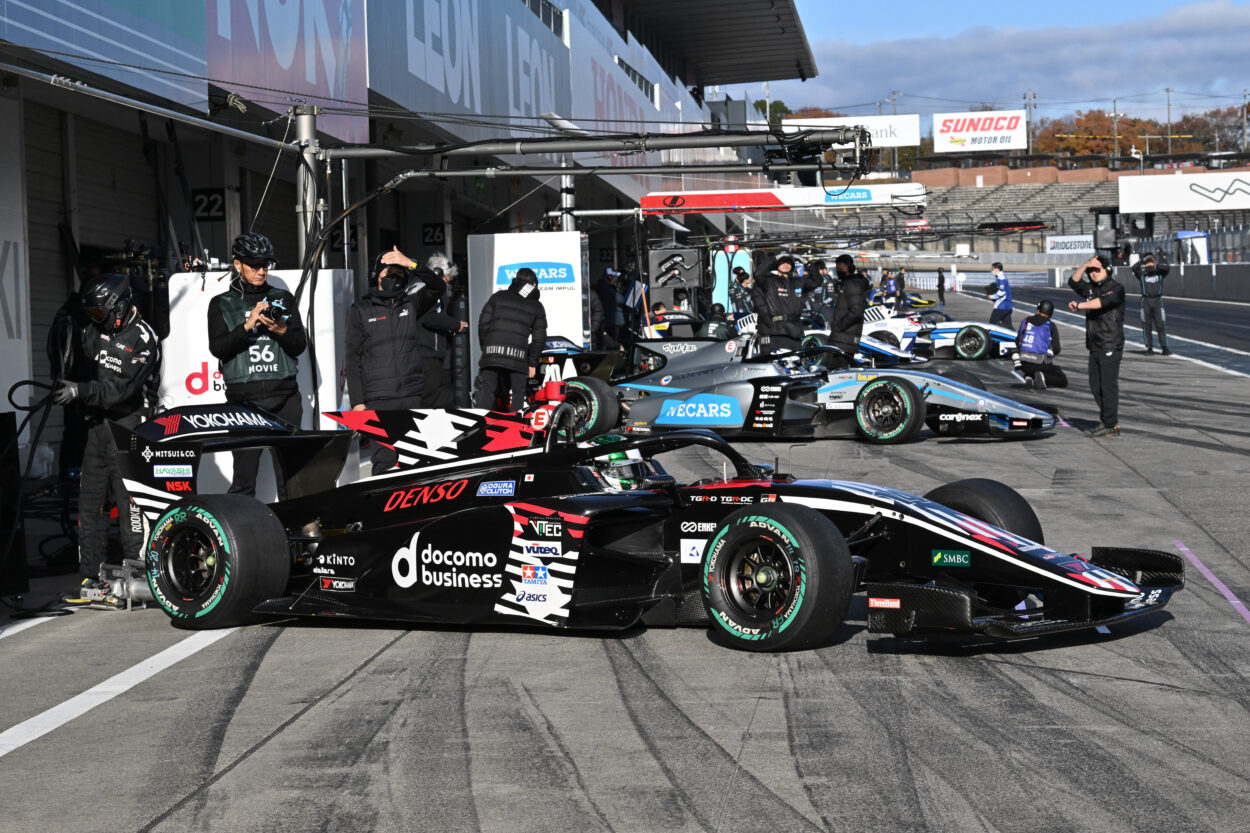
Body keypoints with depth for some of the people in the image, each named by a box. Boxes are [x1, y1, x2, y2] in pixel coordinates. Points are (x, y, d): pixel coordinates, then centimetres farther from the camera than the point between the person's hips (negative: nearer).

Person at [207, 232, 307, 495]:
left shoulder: (283, 299, 15)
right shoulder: (221, 304, 10)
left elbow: (300, 345, 9)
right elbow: (217, 347, -3)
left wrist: (281, 330, -11)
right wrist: (248, 325, -16)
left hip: (285, 396, 2)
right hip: (244, 398, -2)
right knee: (244, 478, -4)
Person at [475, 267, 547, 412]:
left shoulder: (498, 297, 13)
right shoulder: (536, 307, 13)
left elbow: (483, 324, 7)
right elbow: (539, 337, 9)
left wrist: (485, 346, 16)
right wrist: (532, 363, 14)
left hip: (492, 352, 0)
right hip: (518, 356, 0)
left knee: (486, 390, 3)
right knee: (518, 392, 7)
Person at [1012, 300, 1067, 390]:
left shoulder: (1025, 321, 7)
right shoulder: (1051, 326, -4)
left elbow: (1017, 342, 14)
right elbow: (1056, 349, -4)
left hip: (1023, 363, 4)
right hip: (1041, 364, -4)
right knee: (1063, 381, 9)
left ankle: (1028, 377, 1)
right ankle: (1044, 378, -18)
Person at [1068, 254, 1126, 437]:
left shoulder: (1116, 288, -6)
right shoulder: (1091, 288, 18)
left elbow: (1102, 302, -24)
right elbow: (1073, 282, 6)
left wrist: (1079, 305, -32)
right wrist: (1086, 265, -5)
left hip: (1111, 346, -8)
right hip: (1095, 346, 8)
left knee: (1108, 385, -10)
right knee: (1096, 386, 10)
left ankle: (1111, 426, -9)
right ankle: (1107, 421, 20)